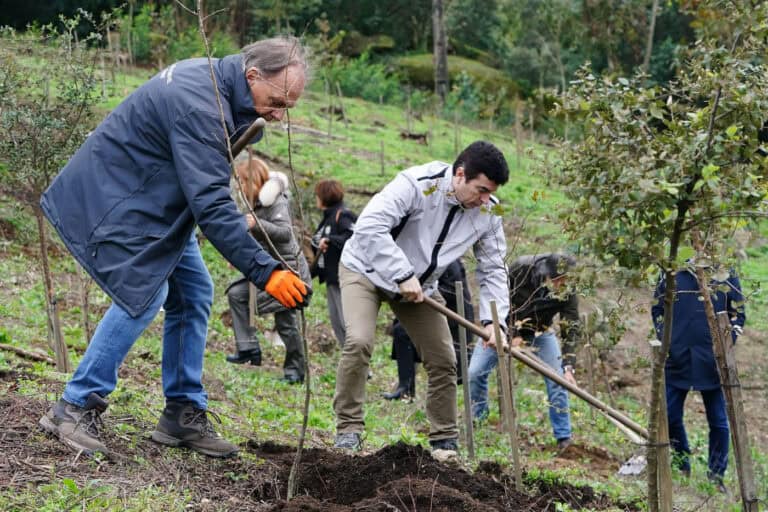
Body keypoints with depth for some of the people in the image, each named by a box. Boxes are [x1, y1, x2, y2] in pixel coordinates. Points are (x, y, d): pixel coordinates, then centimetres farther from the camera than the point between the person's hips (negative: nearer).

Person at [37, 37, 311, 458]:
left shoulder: (213, 78, 1)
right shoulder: (199, 106, -30)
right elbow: (211, 204, -35)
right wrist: (265, 271, -37)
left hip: (153, 200, 10)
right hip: (109, 198, -10)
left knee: (193, 293, 5)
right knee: (143, 294, -19)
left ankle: (184, 415, 10)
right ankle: (75, 409, -9)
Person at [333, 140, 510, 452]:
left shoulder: (487, 212, -13)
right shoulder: (417, 184, -32)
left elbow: (493, 269, -5)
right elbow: (370, 226, -40)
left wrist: (493, 320, -19)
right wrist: (403, 275, -41)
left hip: (420, 285, 6)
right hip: (367, 269, -6)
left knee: (443, 361, 2)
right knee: (359, 342, -25)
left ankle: (445, 443, 16)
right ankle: (348, 431, -13)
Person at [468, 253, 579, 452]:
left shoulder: (568, 293, -28)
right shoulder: (521, 268, -34)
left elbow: (571, 331, -27)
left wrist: (568, 367, -38)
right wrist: (513, 333, -25)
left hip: (540, 330, 1)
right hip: (505, 324, -1)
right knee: (475, 373, -8)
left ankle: (564, 438, -4)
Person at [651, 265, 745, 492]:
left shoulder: (727, 278, 0)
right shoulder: (673, 275, 2)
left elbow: (738, 313, 4)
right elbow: (657, 308, 11)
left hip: (712, 363, -1)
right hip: (677, 360, 1)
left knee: (718, 422, 5)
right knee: (670, 417, 6)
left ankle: (716, 475, 19)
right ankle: (682, 466, 28)